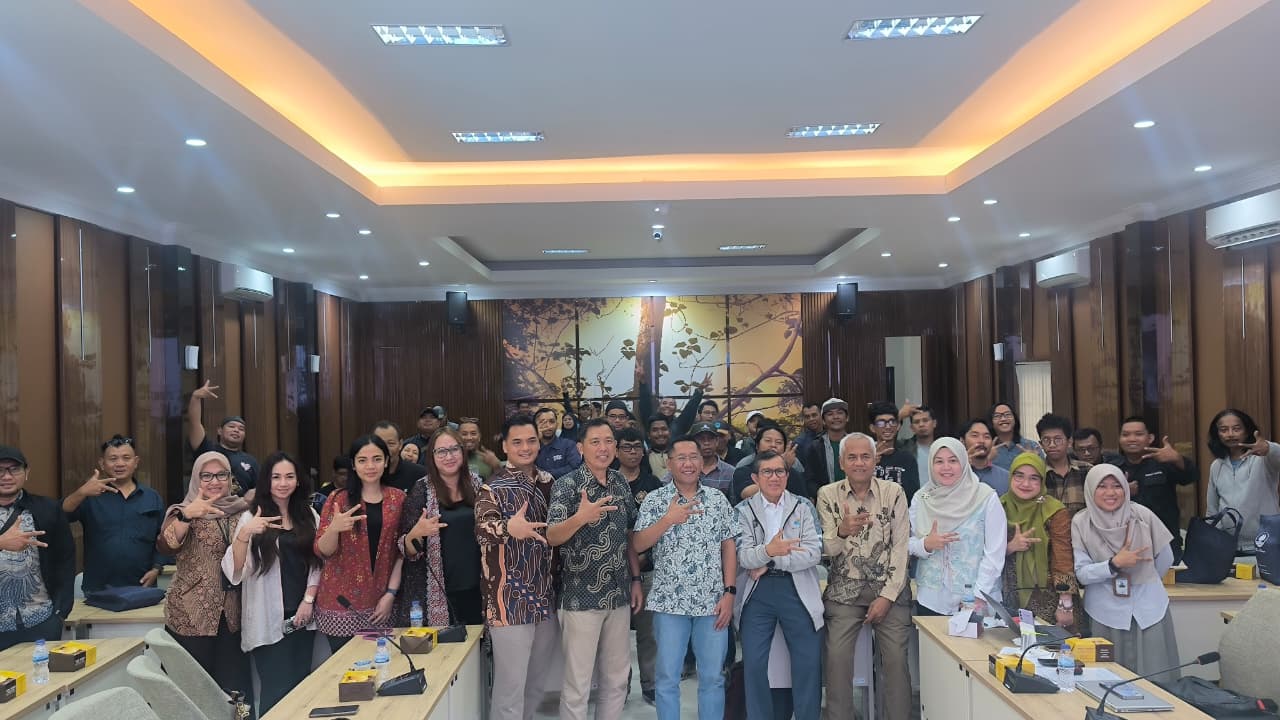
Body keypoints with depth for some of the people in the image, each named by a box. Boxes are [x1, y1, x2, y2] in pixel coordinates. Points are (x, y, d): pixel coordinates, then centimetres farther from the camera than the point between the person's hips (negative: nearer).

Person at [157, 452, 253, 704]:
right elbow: (165, 546, -24)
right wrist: (186, 515, -40)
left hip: (232, 615, 3)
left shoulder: (242, 510, 7)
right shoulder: (185, 512, -3)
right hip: (192, 616, -3)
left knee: (236, 688, 5)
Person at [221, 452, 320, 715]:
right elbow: (235, 572, -14)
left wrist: (308, 599, -3)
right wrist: (244, 534, -29)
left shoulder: (309, 516, 8)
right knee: (277, 690, -1)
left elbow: (317, 562, 10)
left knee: (301, 686, 8)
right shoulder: (251, 518, -4)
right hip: (268, 619, -3)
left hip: (301, 615, 4)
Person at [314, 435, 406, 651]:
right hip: (341, 603, -1)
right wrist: (333, 528, -24)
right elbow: (323, 552, -5)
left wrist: (391, 593, -2)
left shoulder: (398, 498, 4)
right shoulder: (338, 500, -1)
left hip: (380, 604, 1)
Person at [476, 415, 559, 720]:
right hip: (510, 601, -6)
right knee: (510, 687, -2)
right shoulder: (493, 488, -9)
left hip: (546, 597, 6)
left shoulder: (548, 482, 9)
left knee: (537, 683, 19)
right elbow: (482, 527, -29)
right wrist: (509, 527, -49)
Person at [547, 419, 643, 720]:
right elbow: (551, 538, -20)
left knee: (617, 679, 15)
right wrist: (580, 518, -38)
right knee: (577, 684, 4)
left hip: (619, 595, 6)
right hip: (581, 597, -5)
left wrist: (636, 579, 9)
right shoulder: (567, 485, -11)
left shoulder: (621, 483, 6)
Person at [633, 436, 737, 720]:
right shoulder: (655, 499, -2)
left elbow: (729, 547, 5)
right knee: (667, 678, 6)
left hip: (712, 601, 2)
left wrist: (729, 592, -2)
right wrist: (668, 519, -21)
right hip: (670, 602, -2)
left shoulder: (718, 499, 5)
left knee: (713, 677, 9)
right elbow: (638, 545, -8)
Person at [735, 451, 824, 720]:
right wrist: (767, 551, -30)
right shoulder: (744, 510, 3)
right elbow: (742, 556, -9)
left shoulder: (804, 506, 4)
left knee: (809, 664, 3)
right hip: (757, 593, 0)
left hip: (797, 591, 0)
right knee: (753, 665, 3)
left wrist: (770, 561, -13)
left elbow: (814, 553, -7)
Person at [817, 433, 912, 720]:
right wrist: (841, 531, -28)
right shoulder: (828, 495, -1)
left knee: (897, 659, -7)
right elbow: (826, 549, -5)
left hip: (889, 590, 0)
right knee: (837, 658, -10)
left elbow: (901, 546, -3)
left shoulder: (894, 492, -1)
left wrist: (887, 596, -9)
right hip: (844, 590, 0)